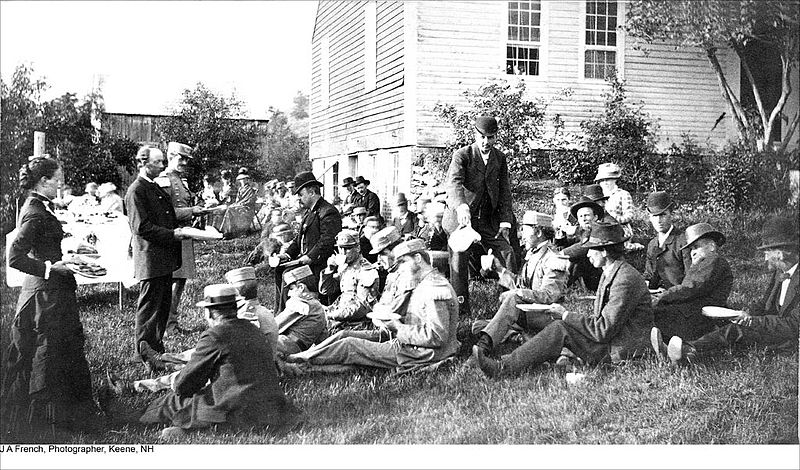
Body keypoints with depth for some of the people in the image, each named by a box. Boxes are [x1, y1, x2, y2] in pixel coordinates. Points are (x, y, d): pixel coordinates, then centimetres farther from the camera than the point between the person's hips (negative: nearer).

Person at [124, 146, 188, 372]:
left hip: (165, 259, 9)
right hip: (150, 259, -9)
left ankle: (157, 348, 26)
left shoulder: (157, 189, 17)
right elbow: (141, 227, -19)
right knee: (149, 306, -1)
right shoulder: (136, 190, -13)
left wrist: (179, 230, 10)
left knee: (164, 305, 15)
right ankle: (146, 354, 9)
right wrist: (172, 234, -19)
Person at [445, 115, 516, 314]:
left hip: (490, 219, 4)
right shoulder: (462, 155, -6)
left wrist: (505, 222, -1)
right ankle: (460, 307, -3)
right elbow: (453, 183, -23)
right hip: (463, 216, -4)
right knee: (459, 256, -11)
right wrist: (462, 207, -43)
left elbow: (505, 192, 10)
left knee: (507, 253, -3)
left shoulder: (500, 158, 10)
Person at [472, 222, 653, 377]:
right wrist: (568, 315, -1)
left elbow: (604, 329, -23)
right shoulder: (610, 273, 15)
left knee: (561, 329, -20)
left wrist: (566, 314, -15)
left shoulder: (626, 279, -19)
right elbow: (599, 319, 15)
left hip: (624, 350, -9)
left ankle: (504, 368, -24)